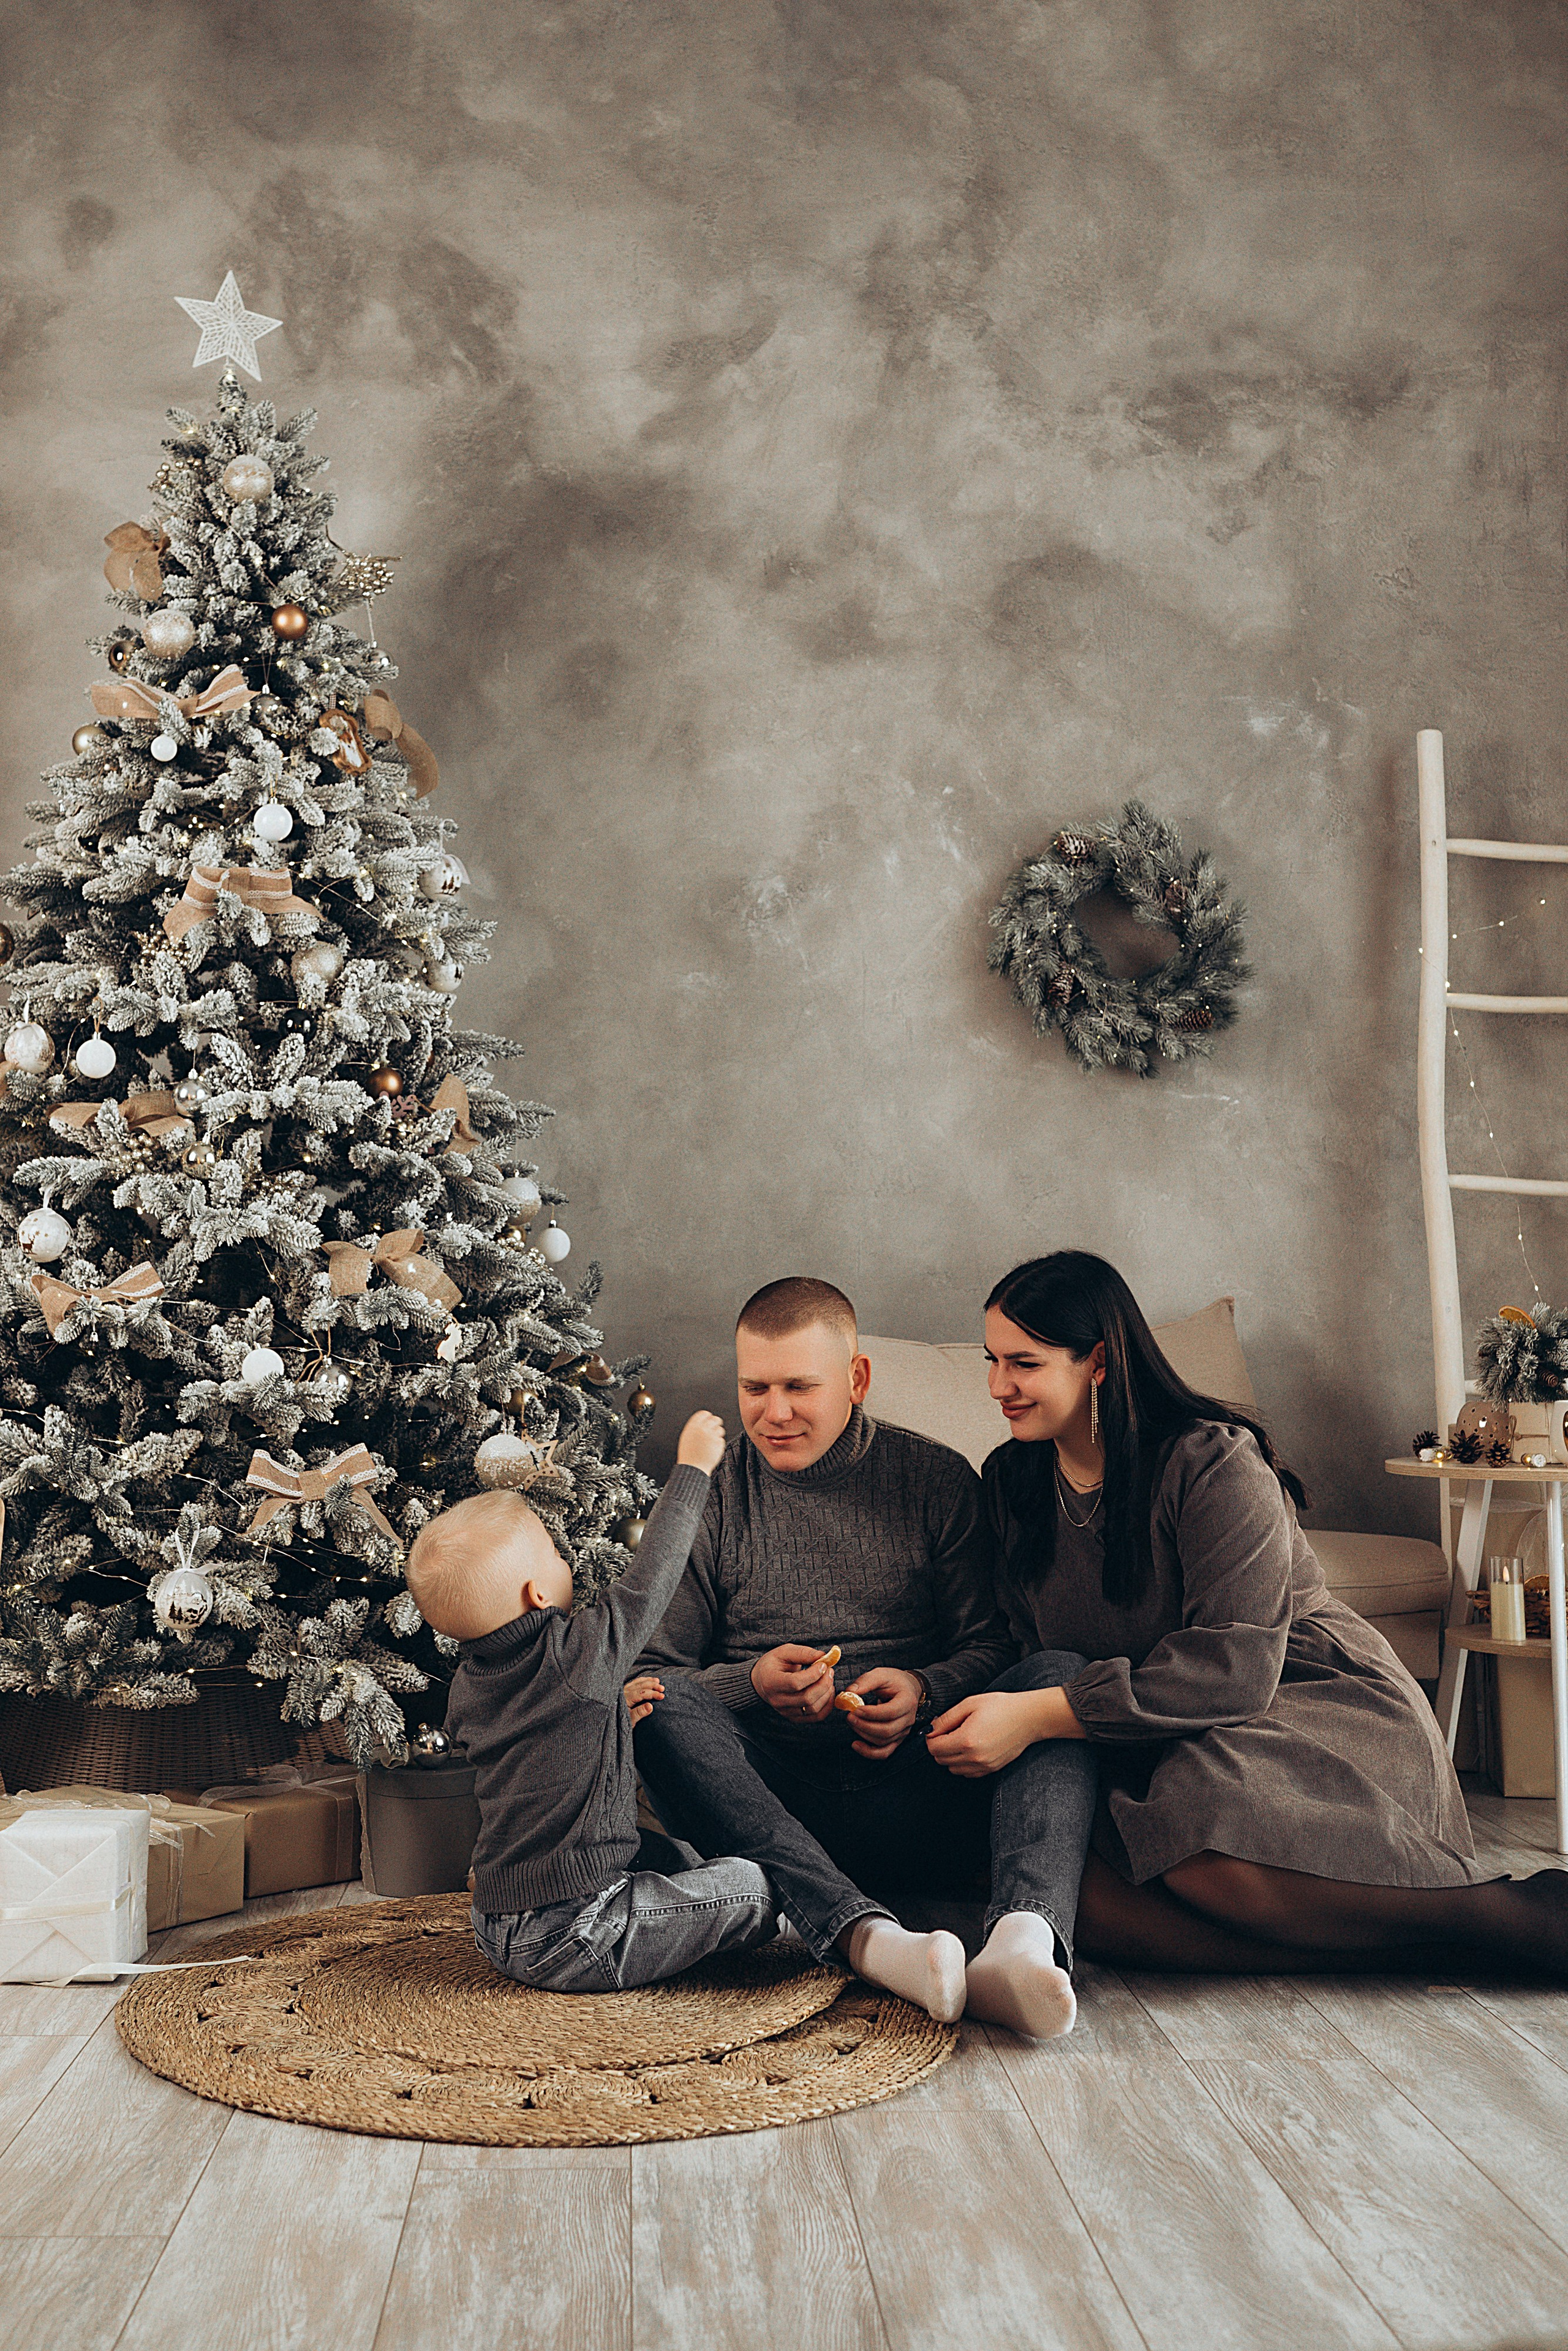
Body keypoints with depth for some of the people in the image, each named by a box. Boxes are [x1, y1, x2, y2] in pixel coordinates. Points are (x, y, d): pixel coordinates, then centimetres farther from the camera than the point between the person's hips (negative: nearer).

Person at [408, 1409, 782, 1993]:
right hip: (576, 1943, -9)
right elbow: (650, 1576, -6)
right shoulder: (581, 1655, -19)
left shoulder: (467, 1685, 4)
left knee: (666, 1855, 27)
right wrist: (692, 1468, 5)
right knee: (751, 1884, -2)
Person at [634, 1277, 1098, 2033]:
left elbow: (993, 1643, 7)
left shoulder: (939, 1481, 10)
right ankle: (868, 1938, -45)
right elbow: (651, 1668, 5)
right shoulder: (708, 1498, 9)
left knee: (1061, 1671, -23)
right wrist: (752, 1684, -15)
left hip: (920, 1797, 1)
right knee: (653, 1700, -29)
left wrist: (927, 1689, -14)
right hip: (773, 1800, 0)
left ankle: (1025, 1936, -46)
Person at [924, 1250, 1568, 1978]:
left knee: (1196, 1845, -39)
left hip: (1318, 1706, -5)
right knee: (1088, 1897, -28)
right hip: (1162, 1752, 6)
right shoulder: (1010, 1481, 8)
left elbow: (1236, 1666, -24)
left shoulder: (1213, 1462, -13)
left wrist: (1041, 1716, -30)